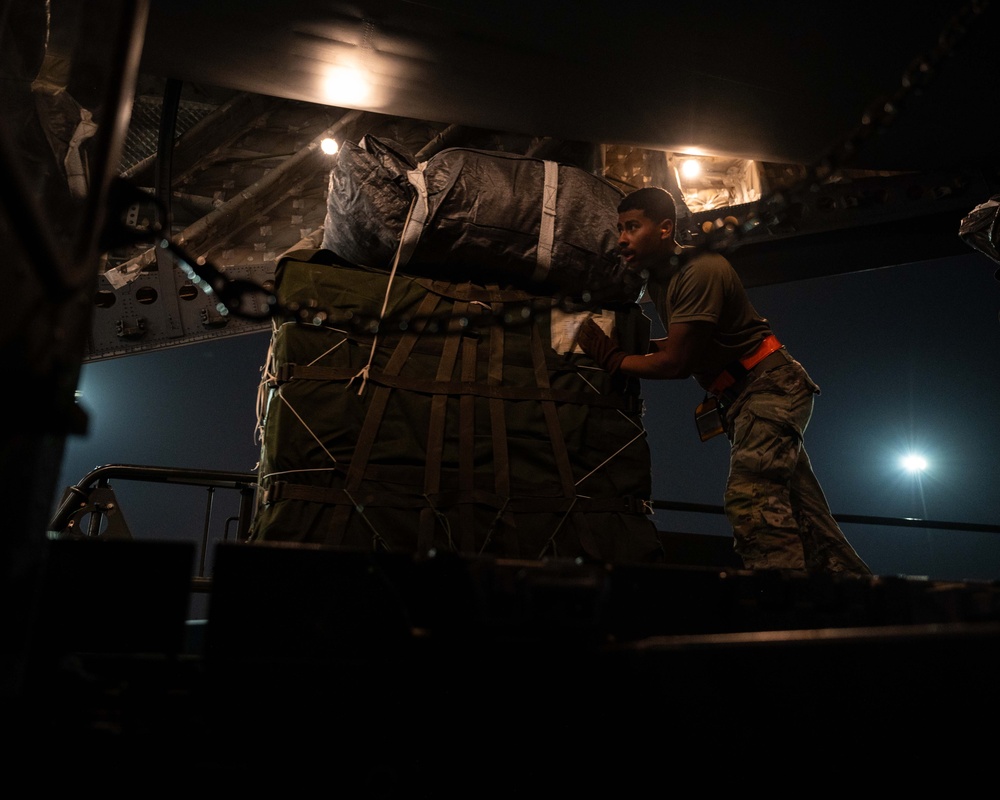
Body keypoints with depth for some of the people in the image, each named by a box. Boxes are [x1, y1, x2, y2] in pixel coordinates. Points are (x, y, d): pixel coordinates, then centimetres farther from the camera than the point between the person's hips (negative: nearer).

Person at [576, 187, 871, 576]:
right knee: (799, 510, 9)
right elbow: (681, 346, 15)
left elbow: (676, 362, -21)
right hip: (742, 398, 9)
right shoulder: (658, 278, 10)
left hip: (770, 385, -9)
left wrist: (612, 359, -13)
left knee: (751, 499, -25)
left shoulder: (701, 271, -20)